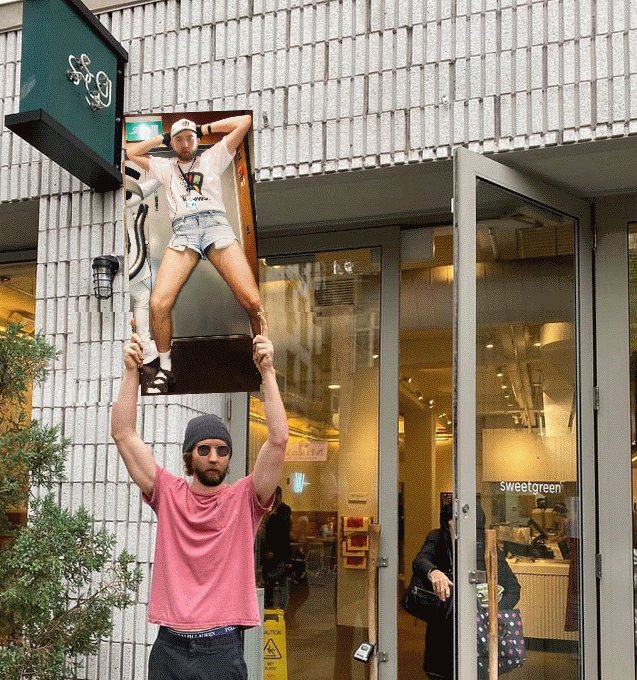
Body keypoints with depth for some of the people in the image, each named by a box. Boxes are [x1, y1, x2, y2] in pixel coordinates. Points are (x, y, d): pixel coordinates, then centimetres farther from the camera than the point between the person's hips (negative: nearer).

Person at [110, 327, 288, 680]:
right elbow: (124, 435, 1)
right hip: (170, 646, 2)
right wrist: (131, 371, -5)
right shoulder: (168, 494, 4)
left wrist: (267, 372, -14)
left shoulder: (244, 499, 0)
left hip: (223, 648, -1)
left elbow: (278, 440, -11)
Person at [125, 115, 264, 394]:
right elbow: (131, 153, 34)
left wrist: (204, 129, 26)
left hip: (216, 225, -1)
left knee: (253, 302, -21)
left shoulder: (212, 158, 25)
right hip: (182, 232, 1)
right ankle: (165, 370, -4)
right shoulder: (165, 167, 30)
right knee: (158, 303, -21)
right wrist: (162, 138, 32)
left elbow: (244, 121, 23)